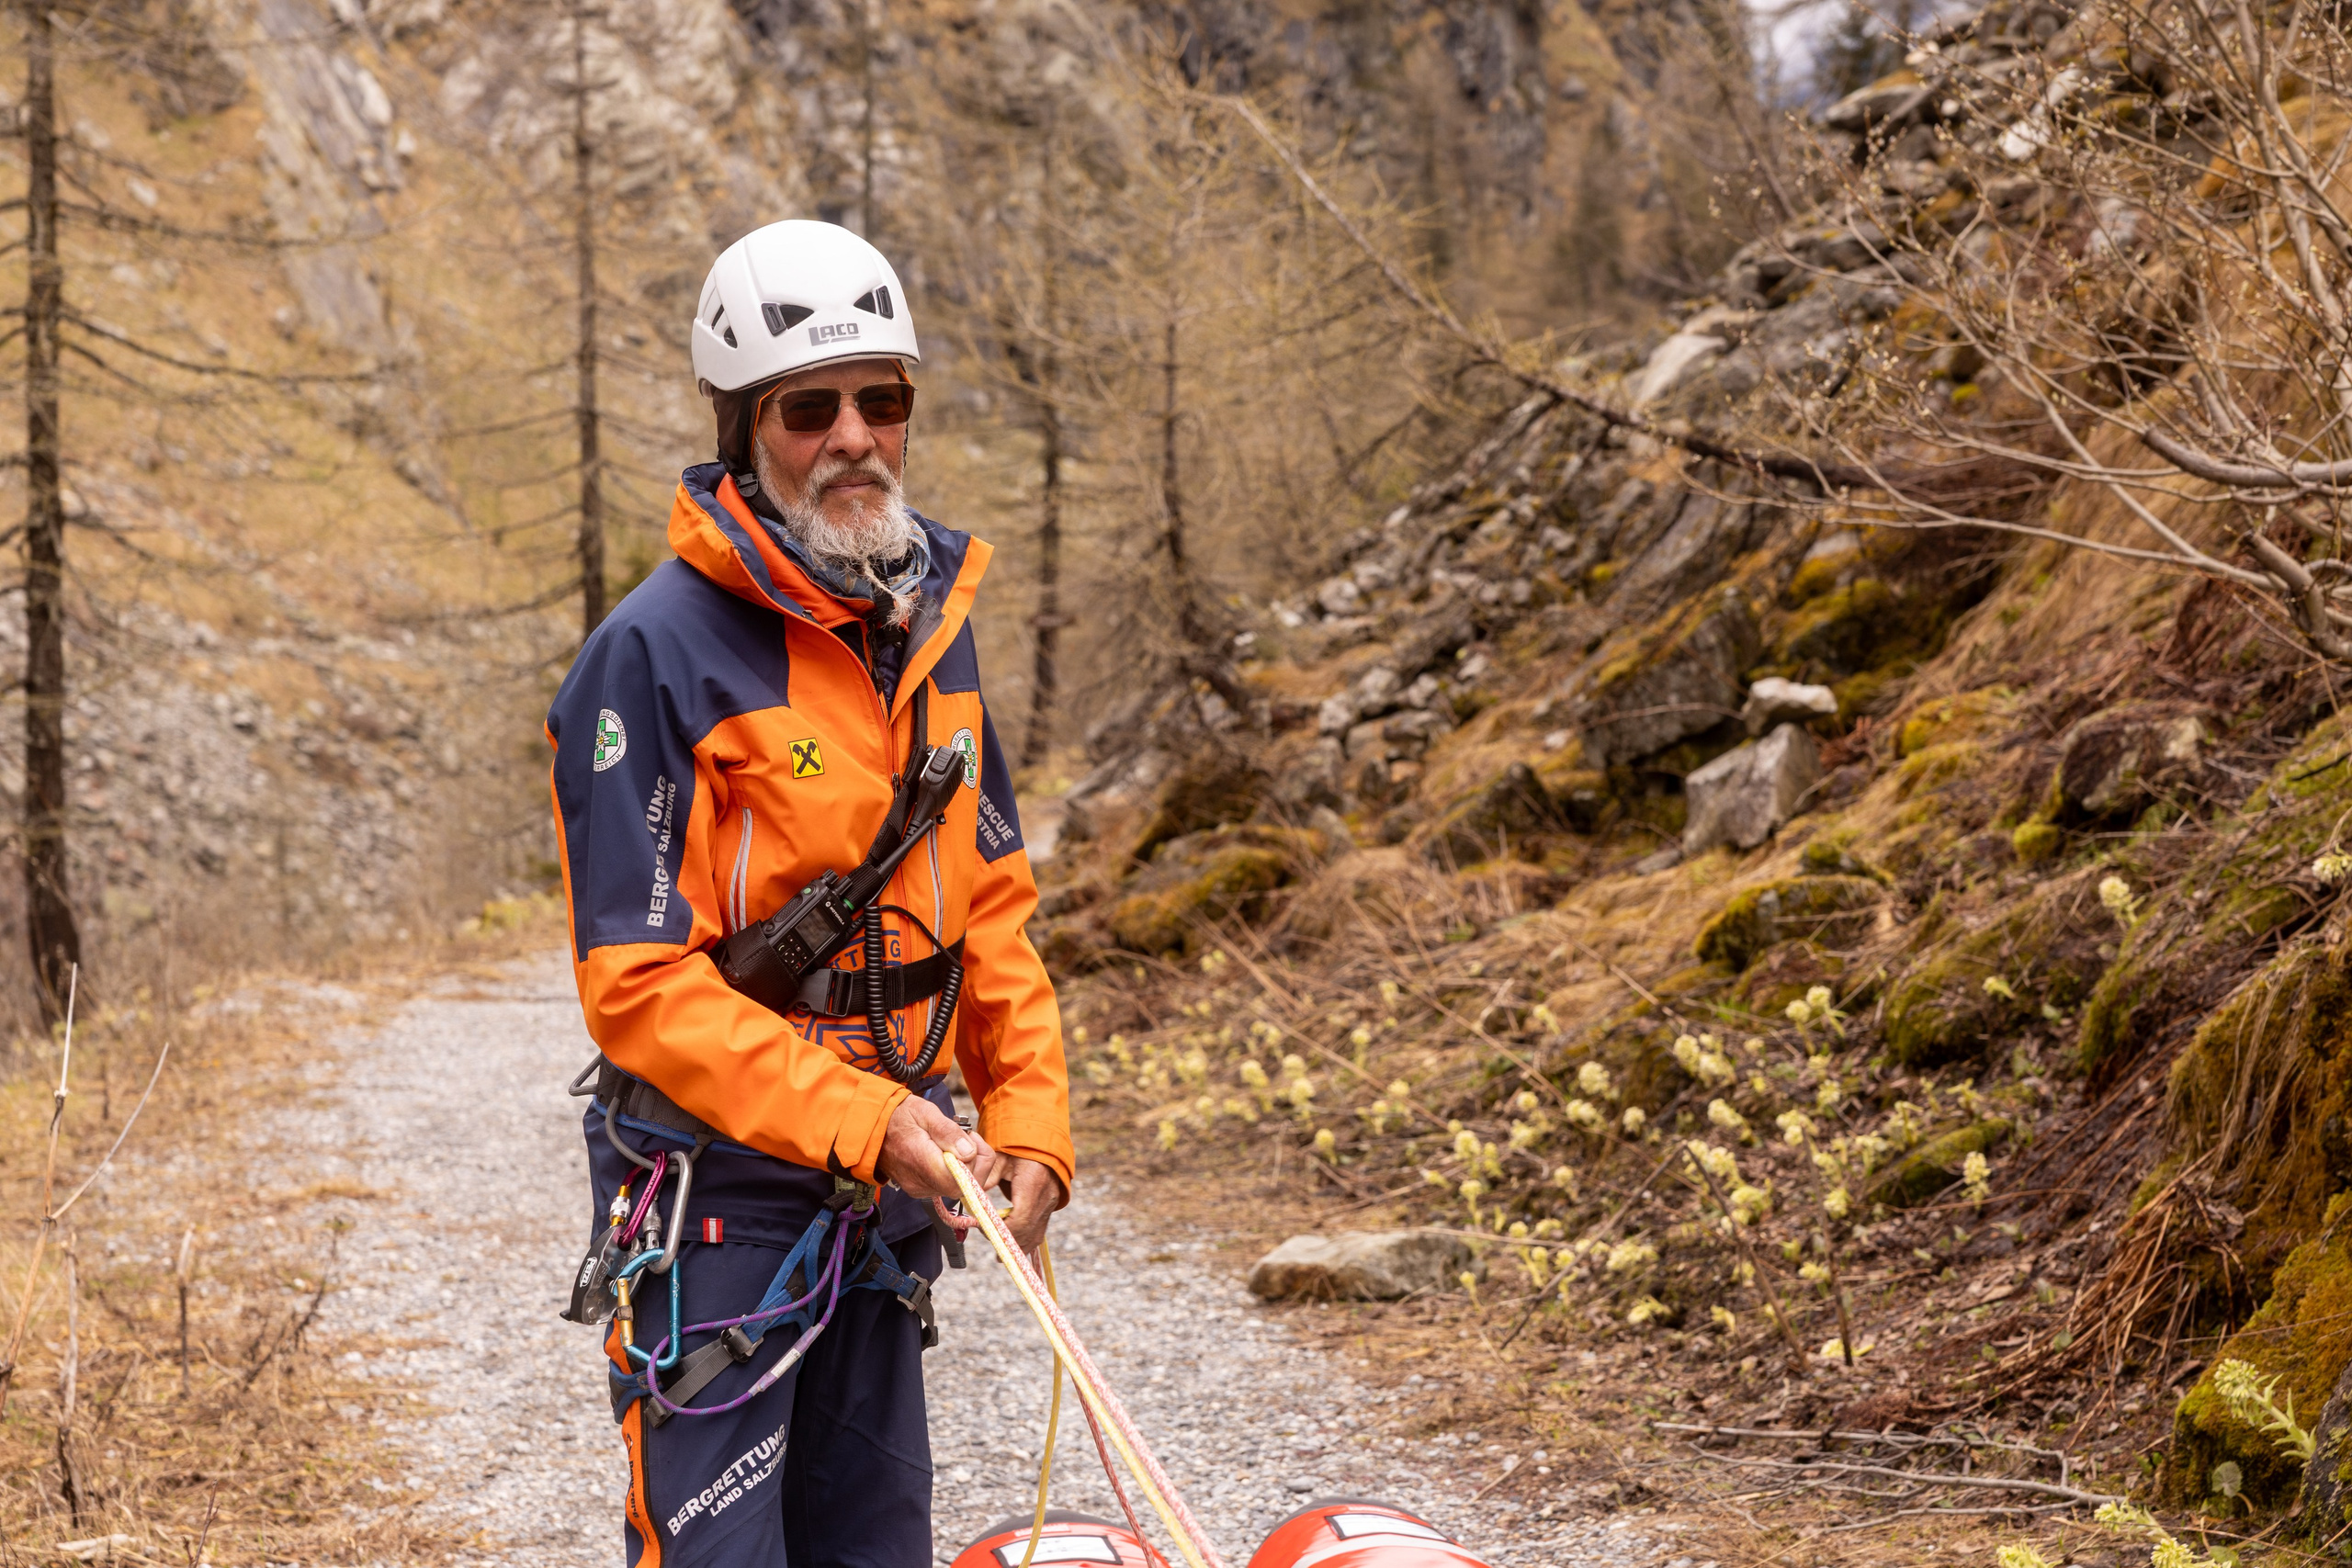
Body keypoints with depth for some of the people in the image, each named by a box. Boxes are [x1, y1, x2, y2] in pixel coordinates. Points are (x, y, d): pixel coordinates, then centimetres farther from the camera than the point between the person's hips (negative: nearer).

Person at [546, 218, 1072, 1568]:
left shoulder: (931, 621, 8)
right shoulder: (655, 654, -15)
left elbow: (991, 901, 14)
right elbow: (639, 980, -18)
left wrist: (1030, 1125, 2)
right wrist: (861, 1121, -25)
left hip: (892, 1183, 7)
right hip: (717, 1189, -7)